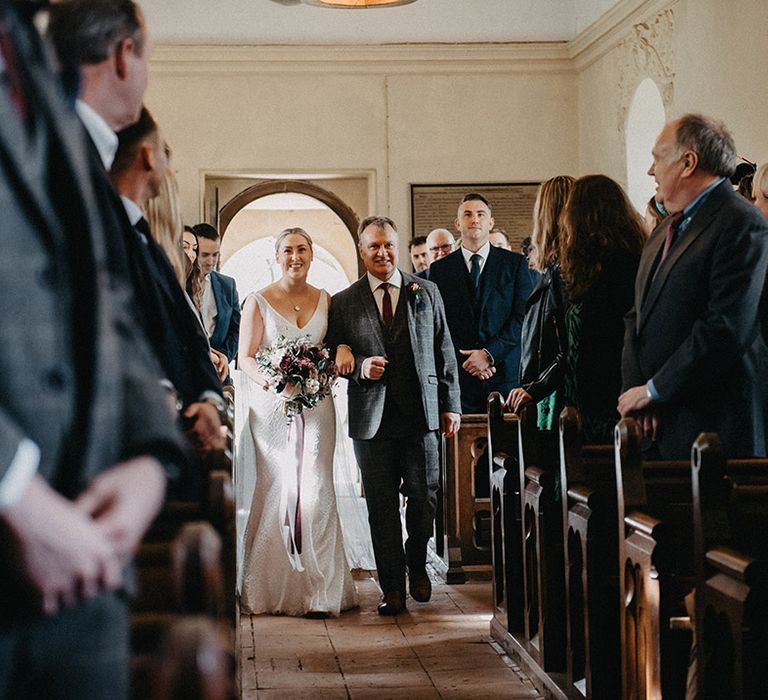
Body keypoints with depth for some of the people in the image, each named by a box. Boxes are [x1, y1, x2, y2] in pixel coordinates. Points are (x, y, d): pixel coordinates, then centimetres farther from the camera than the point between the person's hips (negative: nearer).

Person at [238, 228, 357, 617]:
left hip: (316, 406, 2)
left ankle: (318, 591, -4)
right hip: (273, 408, -1)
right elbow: (245, 357, 0)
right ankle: (272, 588, 7)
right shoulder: (259, 302, 2)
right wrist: (271, 381, -17)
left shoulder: (325, 301, 10)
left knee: (316, 492, -6)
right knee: (275, 492, -2)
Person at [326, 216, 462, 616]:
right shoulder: (344, 303, 7)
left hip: (420, 414, 0)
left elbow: (444, 353, 9)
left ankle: (417, 567, 28)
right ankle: (392, 588, 11)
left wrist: (450, 405, 5)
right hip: (371, 418, 0)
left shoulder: (426, 293, 9)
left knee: (424, 498, 2)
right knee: (381, 506, 2)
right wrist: (359, 368, -13)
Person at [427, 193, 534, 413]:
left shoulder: (516, 263, 8)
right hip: (457, 377, 1)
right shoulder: (440, 269, 10)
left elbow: (523, 316, 0)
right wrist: (465, 360, -7)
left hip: (505, 374, 0)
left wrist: (490, 353, -10)